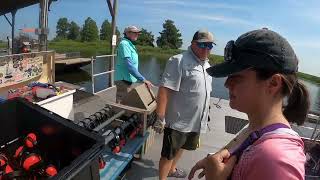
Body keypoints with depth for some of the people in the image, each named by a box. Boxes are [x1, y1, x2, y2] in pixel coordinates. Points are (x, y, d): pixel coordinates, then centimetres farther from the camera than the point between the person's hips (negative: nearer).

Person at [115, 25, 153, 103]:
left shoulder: (130, 44, 14)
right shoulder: (124, 44, -15)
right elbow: (129, 65, -25)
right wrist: (143, 79, -26)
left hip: (130, 80, 10)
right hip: (124, 81, -10)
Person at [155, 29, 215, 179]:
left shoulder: (206, 64, 9)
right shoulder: (179, 61, -17)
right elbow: (164, 90, -23)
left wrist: (203, 117, 21)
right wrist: (160, 118, -25)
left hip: (196, 121, 9)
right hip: (178, 121, -8)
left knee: (180, 147, 27)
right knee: (168, 154, 8)